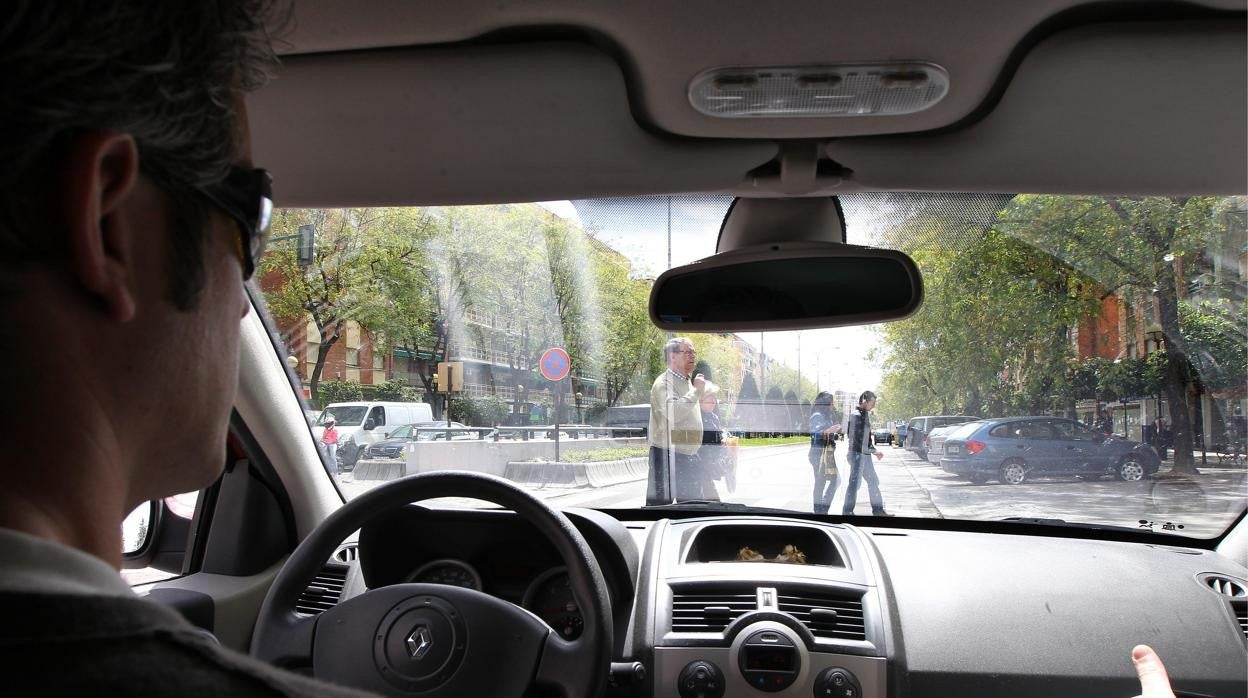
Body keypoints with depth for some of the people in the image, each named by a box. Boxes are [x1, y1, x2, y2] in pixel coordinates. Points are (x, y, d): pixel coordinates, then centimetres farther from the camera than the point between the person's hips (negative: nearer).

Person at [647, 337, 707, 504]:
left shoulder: (689, 382, 18)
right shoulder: (664, 383, -12)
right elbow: (672, 412, -29)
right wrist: (696, 392, -24)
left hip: (689, 455, 9)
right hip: (667, 454, -9)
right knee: (659, 504, -6)